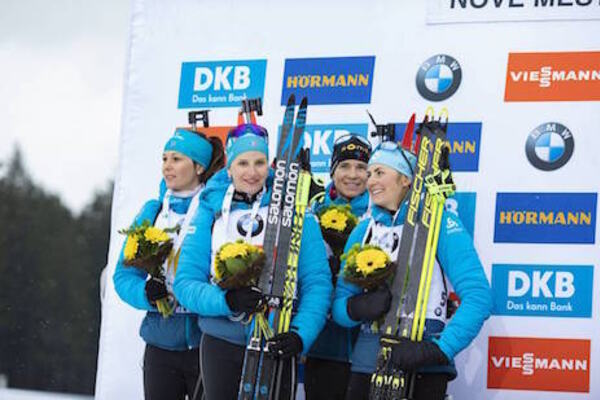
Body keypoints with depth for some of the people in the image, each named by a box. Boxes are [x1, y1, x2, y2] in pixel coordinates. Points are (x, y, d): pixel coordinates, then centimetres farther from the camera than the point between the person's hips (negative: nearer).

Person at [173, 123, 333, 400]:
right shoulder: (210, 213, 4)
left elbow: (317, 282, -2)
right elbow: (186, 282, 0)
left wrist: (301, 335, -17)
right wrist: (226, 301, -19)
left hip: (274, 343, -1)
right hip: (220, 343, 1)